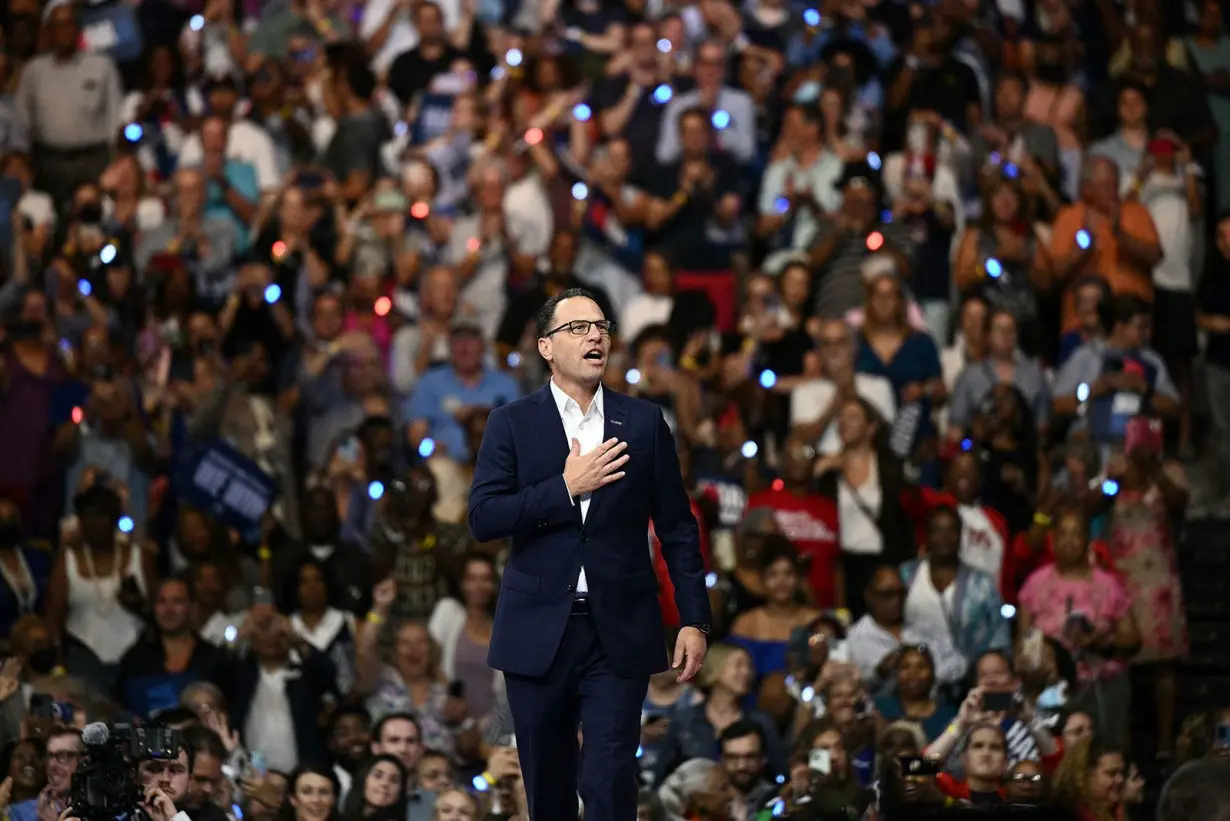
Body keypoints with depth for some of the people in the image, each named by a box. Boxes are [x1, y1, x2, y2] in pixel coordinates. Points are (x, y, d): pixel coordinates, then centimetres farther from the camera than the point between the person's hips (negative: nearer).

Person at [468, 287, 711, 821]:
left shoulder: (644, 423, 7)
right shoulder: (512, 424, 3)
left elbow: (677, 526, 8)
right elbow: (483, 520, -6)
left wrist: (694, 619, 2)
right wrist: (566, 489, -14)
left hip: (619, 635, 0)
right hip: (538, 633, 0)